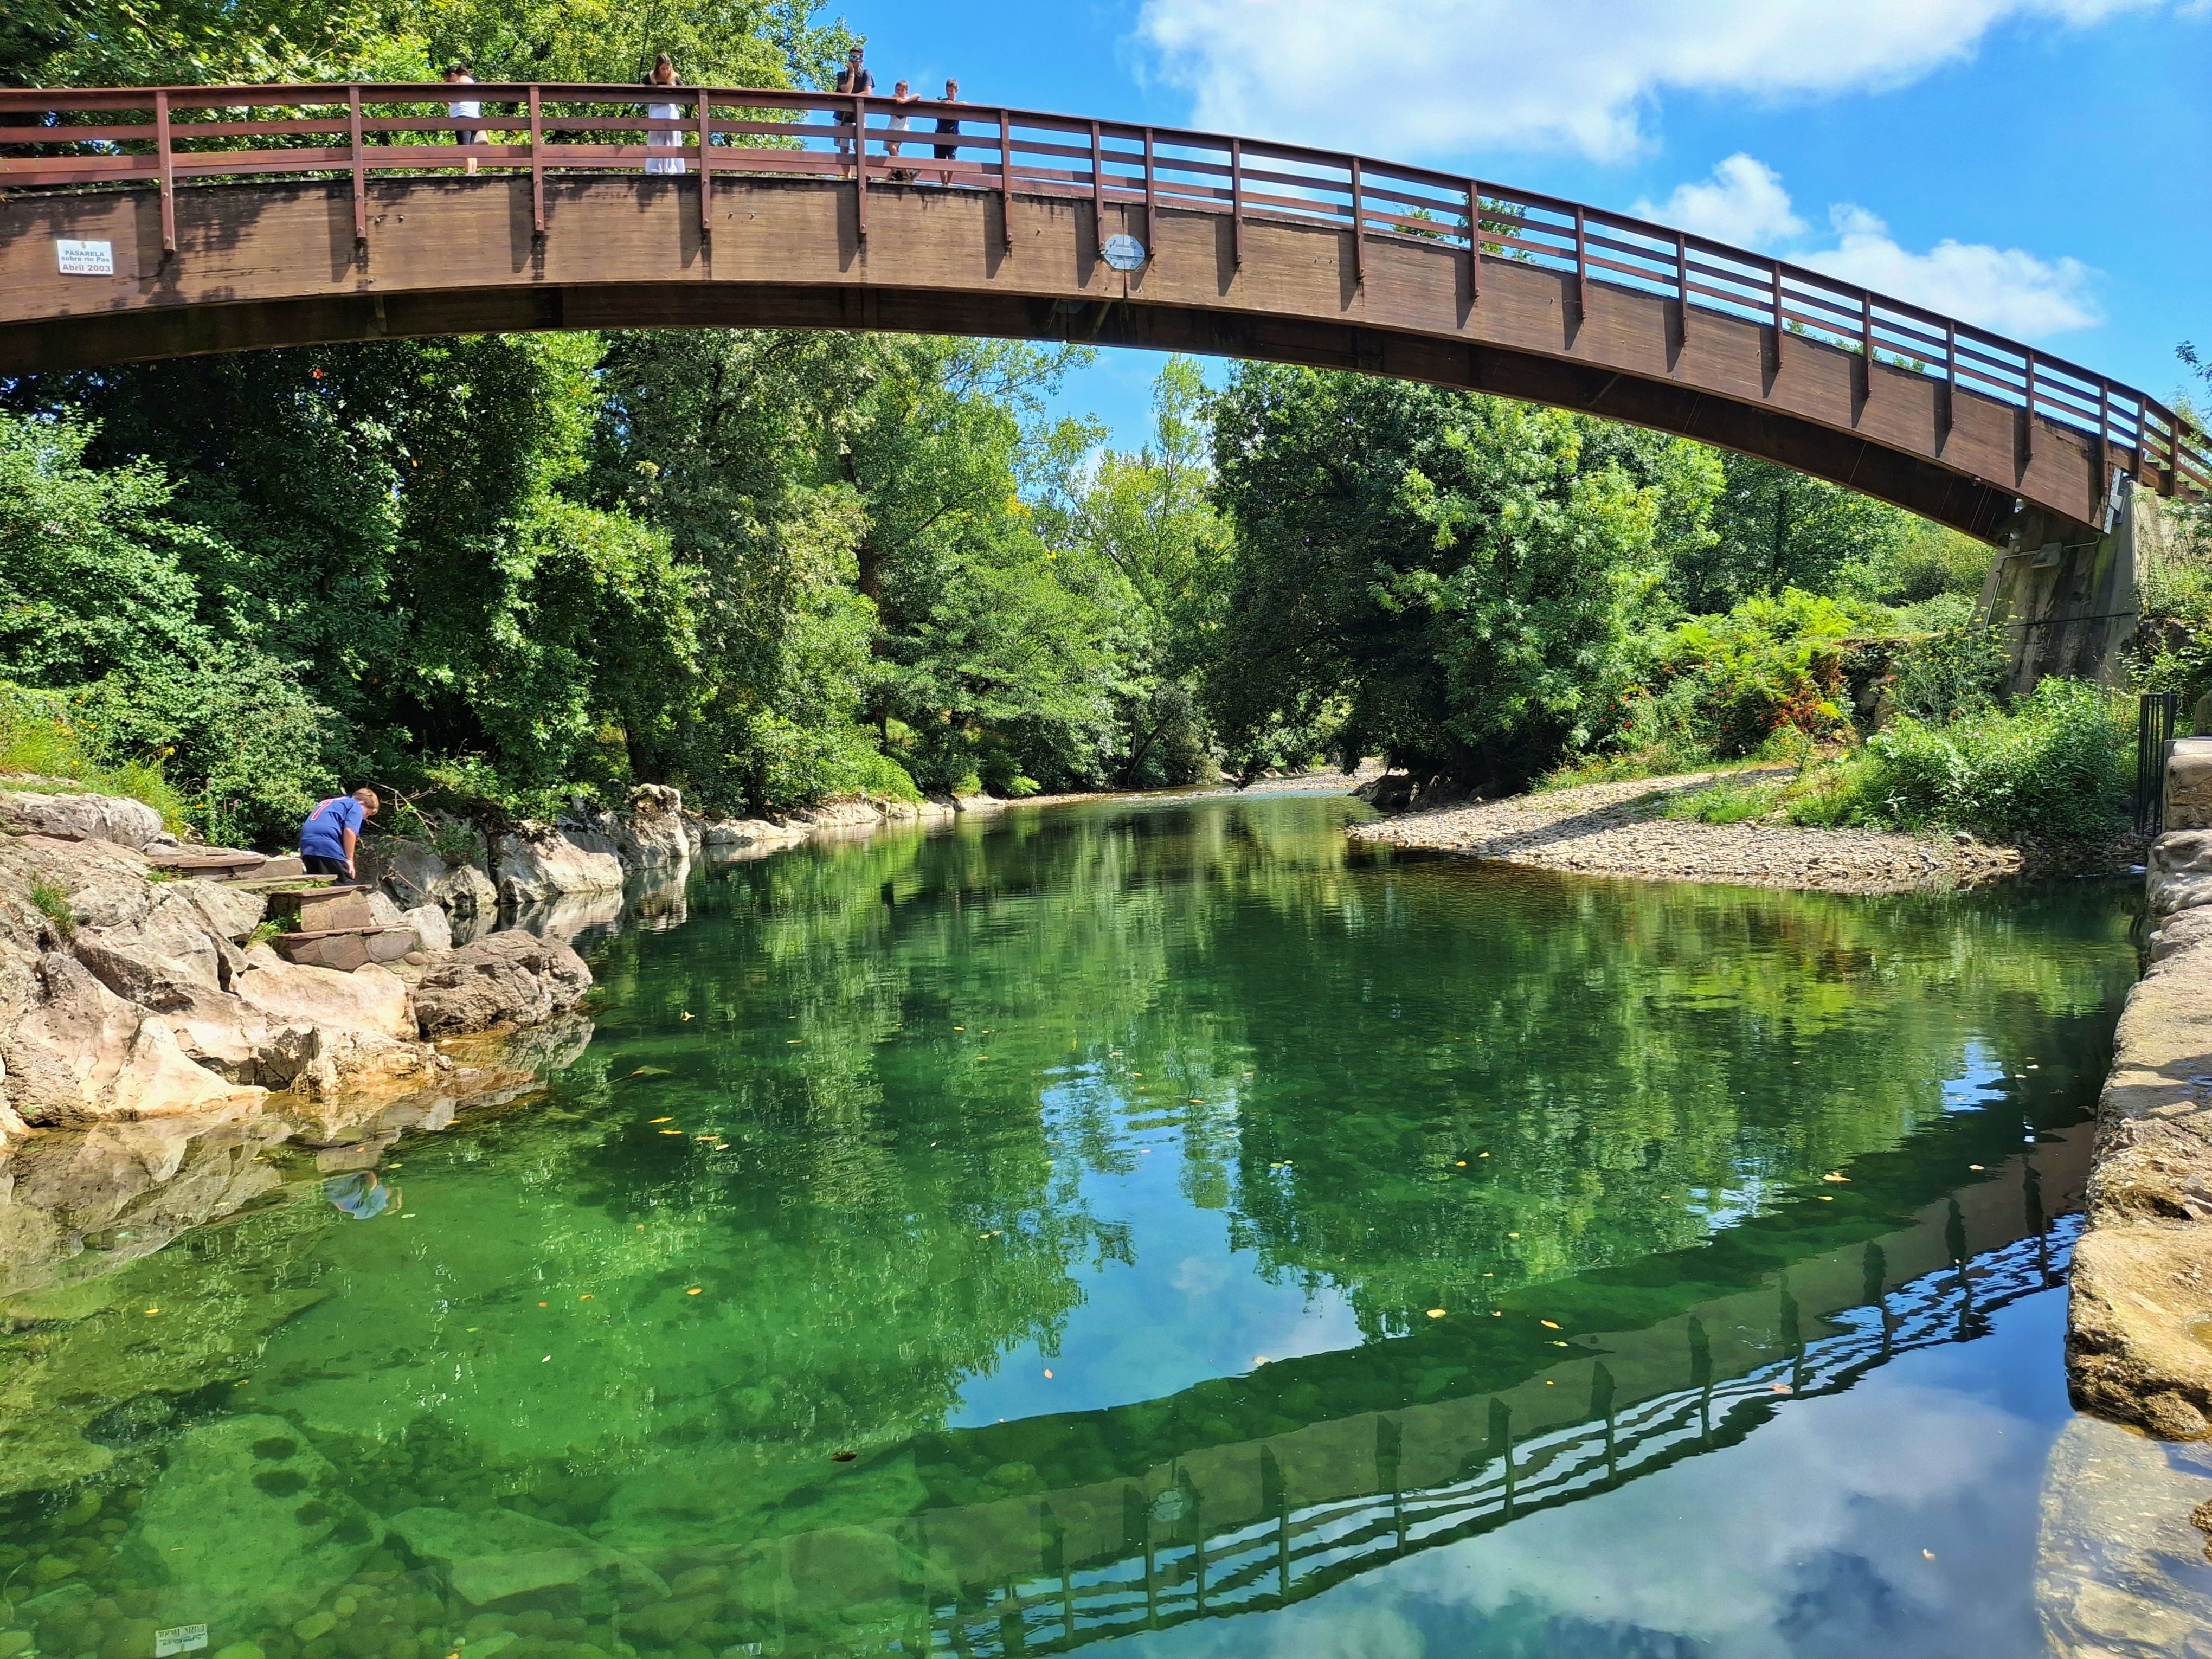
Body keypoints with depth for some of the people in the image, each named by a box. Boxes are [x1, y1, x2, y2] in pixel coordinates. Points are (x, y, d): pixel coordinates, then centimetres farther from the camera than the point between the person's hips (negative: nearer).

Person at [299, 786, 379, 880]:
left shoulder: (330, 803, 35)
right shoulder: (356, 806, 11)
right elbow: (349, 831, -6)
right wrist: (349, 859, -2)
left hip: (308, 845, 8)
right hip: (328, 845, -8)